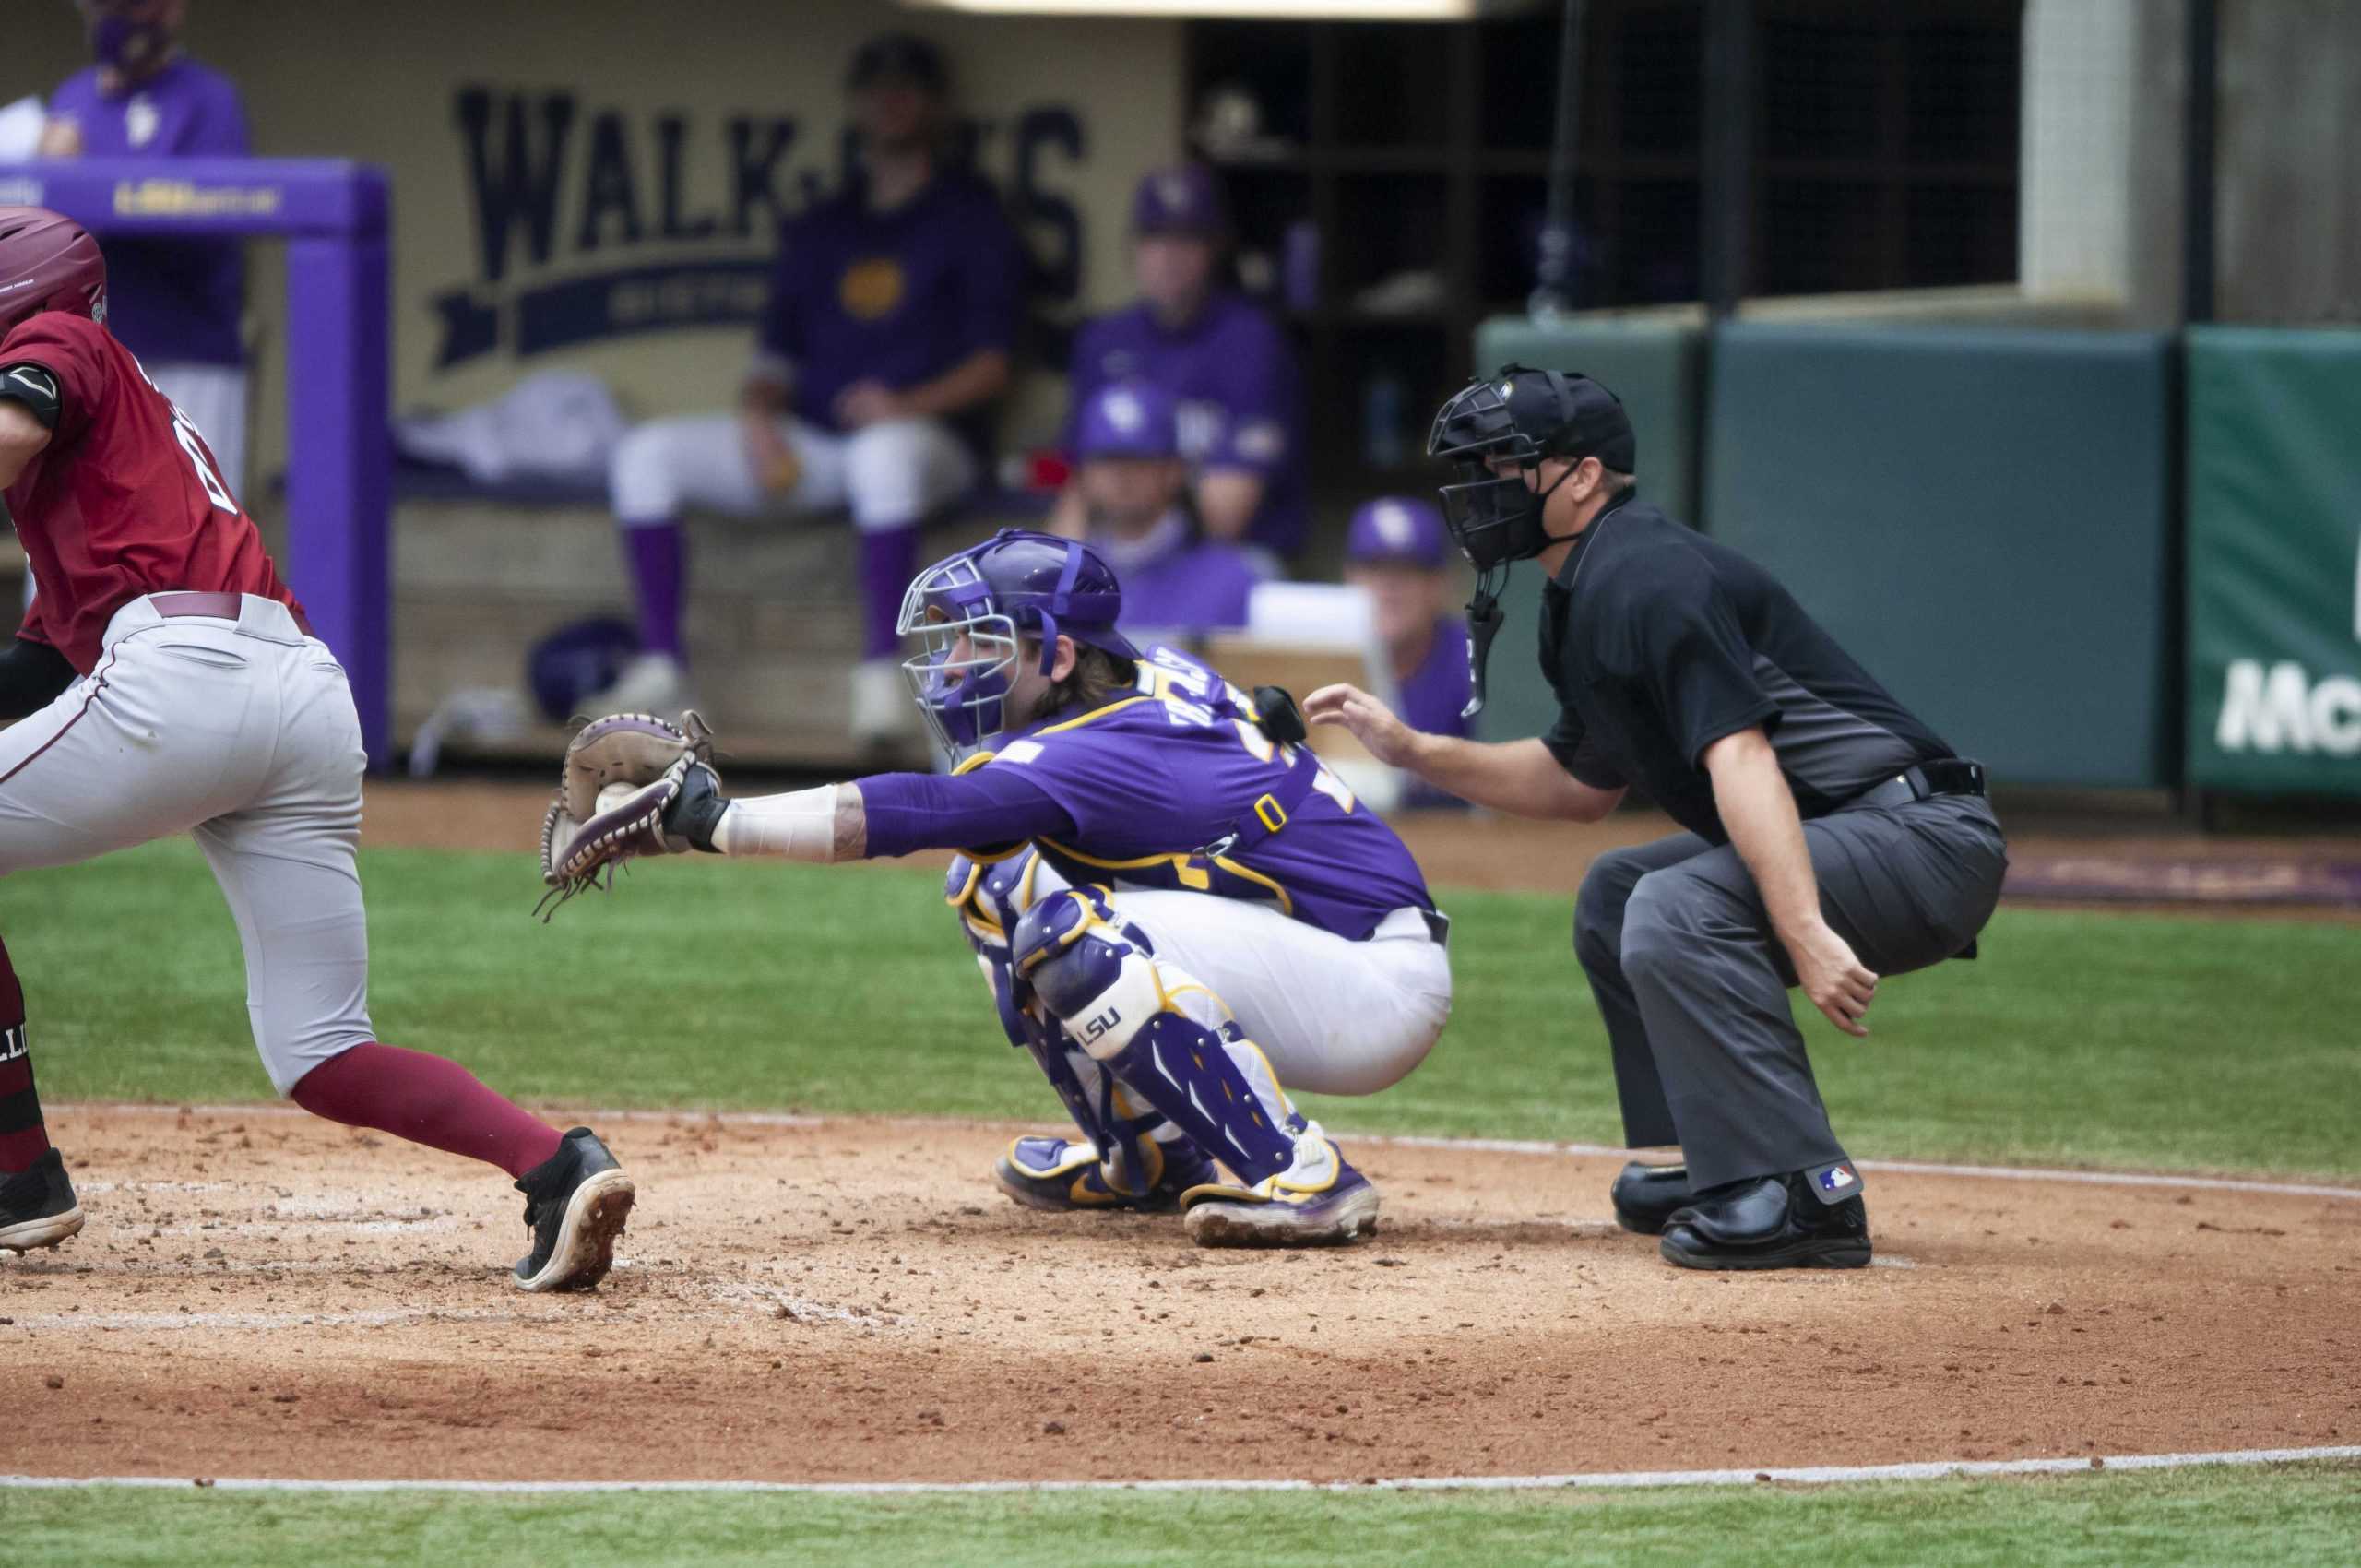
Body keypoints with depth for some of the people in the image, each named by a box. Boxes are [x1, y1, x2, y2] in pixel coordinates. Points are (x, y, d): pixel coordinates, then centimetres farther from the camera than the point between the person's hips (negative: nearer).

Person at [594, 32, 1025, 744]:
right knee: (646, 453, -14)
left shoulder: (969, 217, 7)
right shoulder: (819, 231, 23)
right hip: (807, 443, 6)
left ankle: (881, 676, -41)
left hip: (928, 436, -5)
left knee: (884, 450, -44)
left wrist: (911, 404, -20)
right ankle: (661, 666, -17)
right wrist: (759, 414, -4)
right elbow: (778, 352, 19)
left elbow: (991, 365, -1)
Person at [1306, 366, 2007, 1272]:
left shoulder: (1648, 579, -16)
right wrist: (1411, 749, 23)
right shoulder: (1582, 602, 17)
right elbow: (1583, 783, 31)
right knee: (1616, 895, 23)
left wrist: (1805, 934, -36)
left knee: (1675, 910, -29)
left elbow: (1740, 758, -27)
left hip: (1928, 836, -11)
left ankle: (1806, 1196, -29)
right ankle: (1708, 1168, 19)